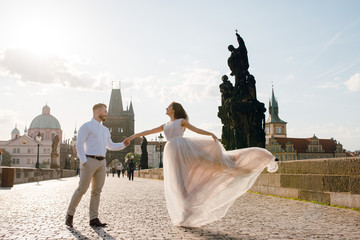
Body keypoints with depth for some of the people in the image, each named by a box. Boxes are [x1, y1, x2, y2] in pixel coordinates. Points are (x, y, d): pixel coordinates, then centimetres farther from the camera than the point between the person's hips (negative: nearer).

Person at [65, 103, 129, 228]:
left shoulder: (105, 130, 20)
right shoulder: (86, 126, -3)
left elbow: (111, 146, 25)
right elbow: (79, 144, -11)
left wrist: (124, 144, 9)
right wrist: (84, 162, -19)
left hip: (101, 162, 7)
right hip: (90, 161, -7)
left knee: (97, 191, 3)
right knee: (81, 189, -5)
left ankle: (94, 219, 5)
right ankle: (70, 214, 13)